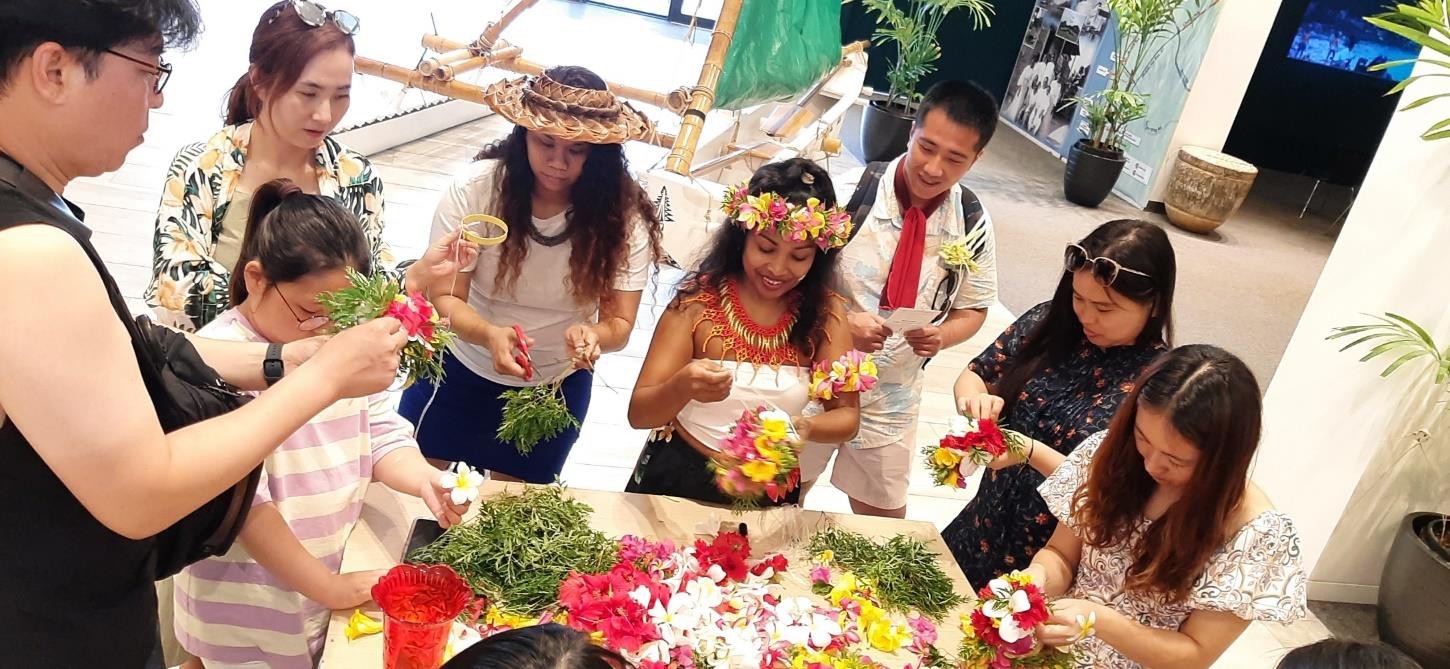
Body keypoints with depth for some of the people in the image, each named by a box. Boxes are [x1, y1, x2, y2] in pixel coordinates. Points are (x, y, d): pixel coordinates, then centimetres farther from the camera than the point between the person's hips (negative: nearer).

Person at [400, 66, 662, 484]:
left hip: (556, 387, 1)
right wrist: (489, 335, -42)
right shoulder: (476, 188, -22)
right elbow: (444, 298, -20)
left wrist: (594, 335, -42)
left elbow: (619, 324, -18)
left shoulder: (625, 217, -20)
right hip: (458, 370, 0)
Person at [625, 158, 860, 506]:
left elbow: (847, 416, -5)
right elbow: (639, 413, -15)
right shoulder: (699, 300, -12)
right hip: (677, 476, -1)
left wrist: (805, 427, -26)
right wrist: (683, 387, -35)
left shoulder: (825, 312, -7)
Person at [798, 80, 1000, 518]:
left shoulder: (972, 224, -9)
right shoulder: (849, 193, -20)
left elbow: (972, 310, 3)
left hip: (894, 395, 2)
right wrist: (840, 321, -30)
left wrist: (941, 336, -19)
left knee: (883, 513, 18)